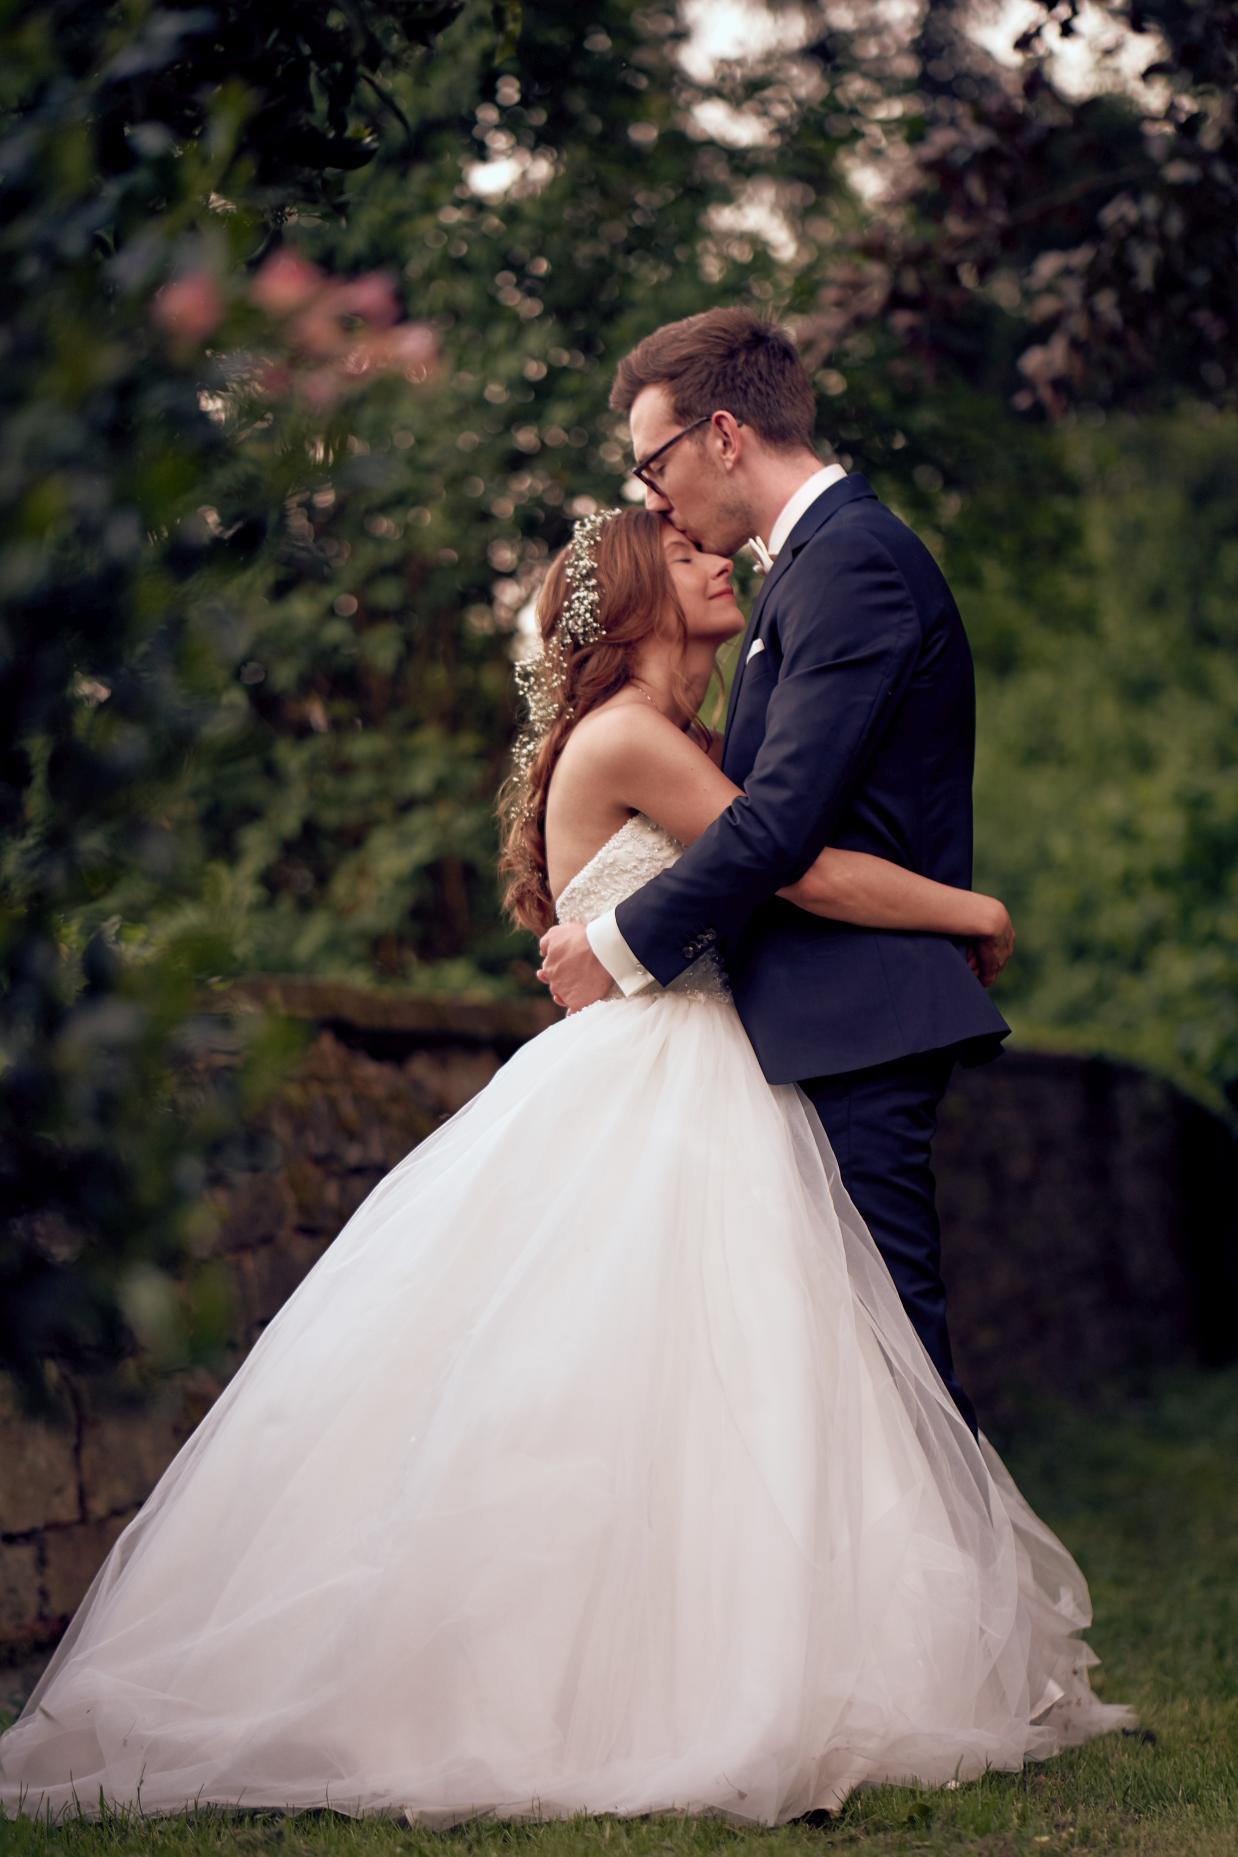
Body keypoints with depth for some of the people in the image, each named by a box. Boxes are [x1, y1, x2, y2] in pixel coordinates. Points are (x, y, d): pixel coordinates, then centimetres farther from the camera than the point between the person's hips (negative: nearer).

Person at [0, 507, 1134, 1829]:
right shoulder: (626, 739, -10)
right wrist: (971, 912, 0)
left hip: (706, 1105, 9)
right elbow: (815, 876, -13)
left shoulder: (688, 748, 19)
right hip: (629, 1108, -9)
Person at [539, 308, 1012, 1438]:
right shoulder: (831, 553, 20)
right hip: (843, 1015, 10)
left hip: (855, 1011, -10)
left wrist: (624, 946, -12)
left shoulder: (851, 559, -13)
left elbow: (784, 820, -20)